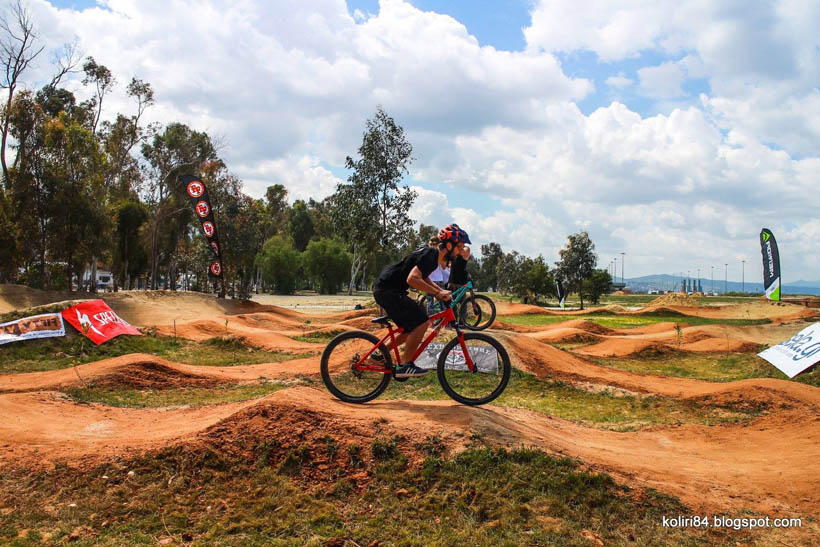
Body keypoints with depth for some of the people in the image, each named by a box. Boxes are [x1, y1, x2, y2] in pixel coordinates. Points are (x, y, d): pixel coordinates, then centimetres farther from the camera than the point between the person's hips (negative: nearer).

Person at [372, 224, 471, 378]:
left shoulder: (432, 253, 12)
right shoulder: (430, 255, -18)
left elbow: (423, 278, 27)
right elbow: (412, 279, -31)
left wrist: (441, 291, 13)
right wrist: (438, 293, -26)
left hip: (385, 289, 10)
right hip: (387, 290, -10)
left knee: (413, 327, 15)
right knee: (421, 322, -15)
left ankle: (380, 353, 23)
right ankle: (404, 366, -10)